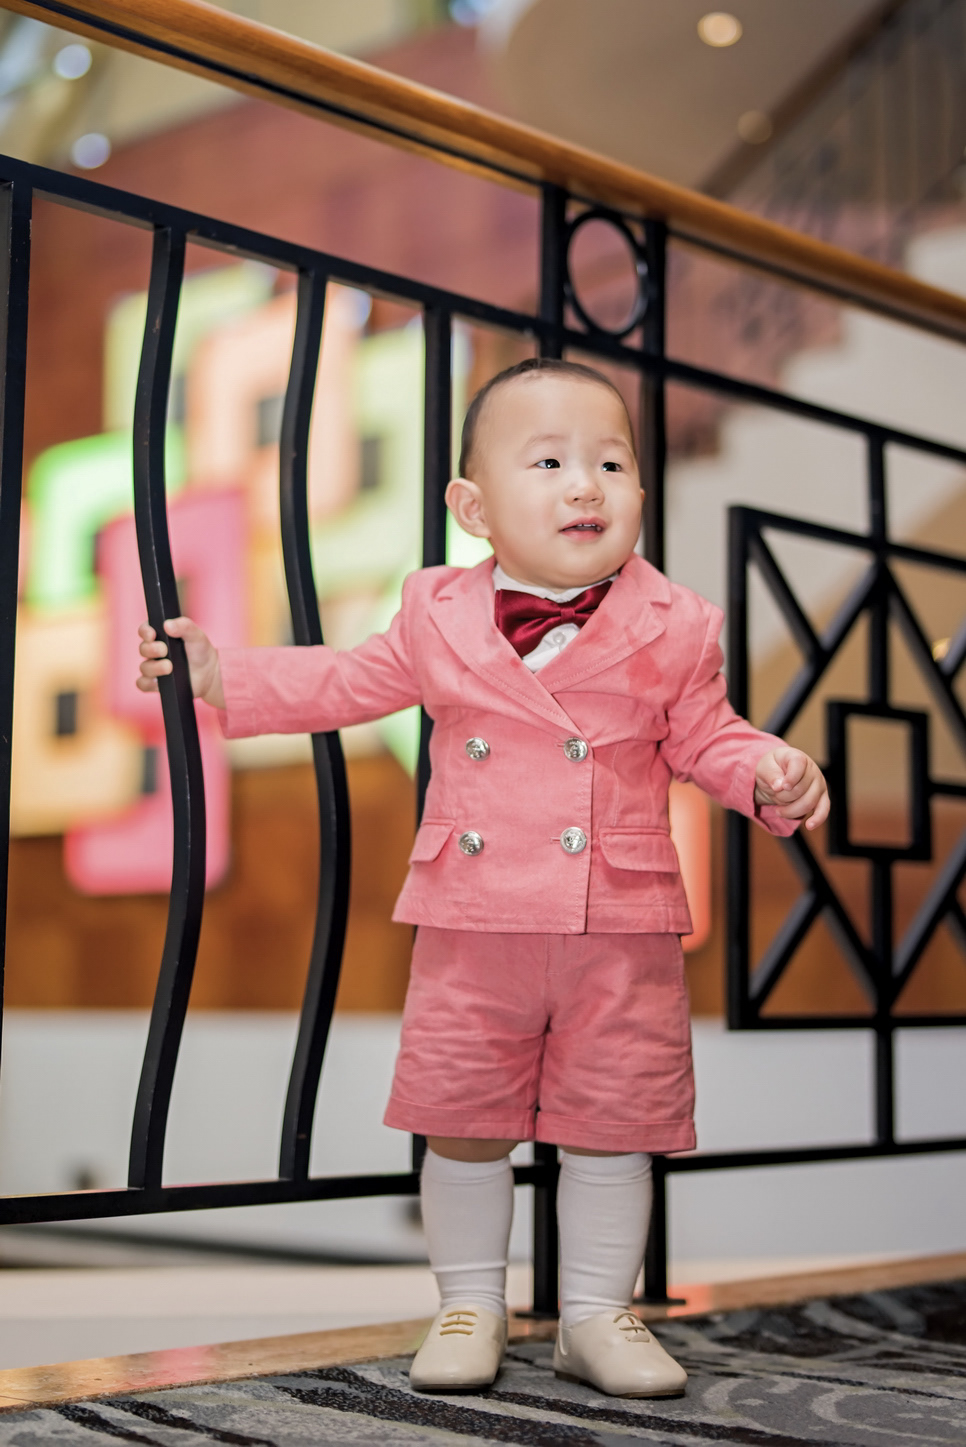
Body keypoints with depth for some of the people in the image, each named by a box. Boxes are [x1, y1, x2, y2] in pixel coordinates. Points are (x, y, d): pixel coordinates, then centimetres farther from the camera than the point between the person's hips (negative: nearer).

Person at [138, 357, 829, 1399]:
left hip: (622, 931, -1)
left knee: (611, 1127, 6)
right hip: (473, 924, 1)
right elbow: (346, 684, 15)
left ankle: (597, 1314, 25)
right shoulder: (438, 618, 2)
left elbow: (703, 736, 8)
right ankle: (469, 1307, 27)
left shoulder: (671, 629, -1)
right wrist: (219, 675, 11)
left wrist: (770, 774, -12)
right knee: (462, 1124, 7)